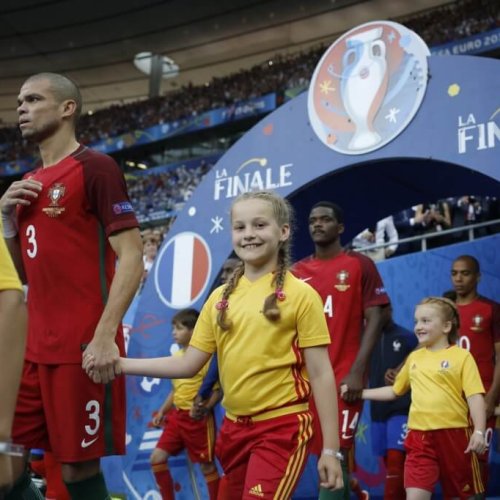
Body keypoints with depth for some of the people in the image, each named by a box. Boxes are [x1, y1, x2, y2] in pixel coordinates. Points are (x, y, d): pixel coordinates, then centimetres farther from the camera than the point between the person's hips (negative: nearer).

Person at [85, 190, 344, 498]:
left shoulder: (301, 295, -7)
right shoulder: (220, 298, 7)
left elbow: (321, 374, -8)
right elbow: (188, 365, 8)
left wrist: (331, 448, -11)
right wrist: (118, 364, -1)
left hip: (282, 428, -6)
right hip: (234, 426, 6)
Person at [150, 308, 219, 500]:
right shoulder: (177, 356, 10)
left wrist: (204, 408, -29)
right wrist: (162, 411, 16)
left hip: (198, 418, -7)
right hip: (177, 416, 8)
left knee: (207, 465, 2)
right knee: (157, 458, 4)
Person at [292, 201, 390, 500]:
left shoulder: (360, 265, 0)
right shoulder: (297, 271, 11)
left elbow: (375, 318, -6)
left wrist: (357, 371, -14)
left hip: (343, 378, -4)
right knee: (325, 455, 7)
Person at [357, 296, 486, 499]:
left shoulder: (461, 356, -3)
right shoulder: (414, 357, 12)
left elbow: (475, 396, -10)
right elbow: (395, 390, 23)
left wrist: (479, 431, -21)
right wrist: (359, 392, 17)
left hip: (454, 434, -3)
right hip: (420, 436, 3)